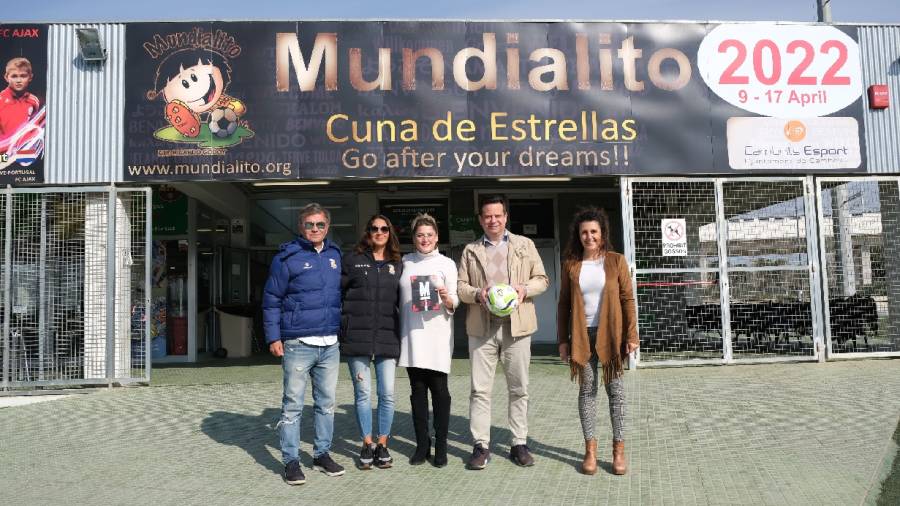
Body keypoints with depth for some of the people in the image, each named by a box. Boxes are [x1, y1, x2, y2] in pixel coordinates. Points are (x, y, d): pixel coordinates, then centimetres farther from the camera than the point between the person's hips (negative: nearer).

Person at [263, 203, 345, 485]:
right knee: (293, 405, 3)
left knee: (326, 403, 12)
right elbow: (271, 300, -4)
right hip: (298, 344, -5)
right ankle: (291, 461, 13)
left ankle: (322, 454, 25)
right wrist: (273, 338, -9)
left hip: (330, 344, 5)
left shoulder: (335, 255, 11)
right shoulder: (287, 258, -5)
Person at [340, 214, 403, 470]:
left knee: (387, 393, 1)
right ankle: (367, 444, 18)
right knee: (363, 392, 4)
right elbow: (338, 292, 4)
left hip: (387, 337, 2)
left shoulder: (396, 265, 12)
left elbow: (402, 300, 15)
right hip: (357, 336, -2)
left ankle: (382, 444, 16)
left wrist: (399, 331, 7)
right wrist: (344, 324, -3)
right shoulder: (353, 260, 5)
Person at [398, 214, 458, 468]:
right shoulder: (405, 262, 10)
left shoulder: (446, 264, 3)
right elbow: (398, 297, 16)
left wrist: (446, 298, -20)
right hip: (411, 335, 2)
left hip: (438, 336, -2)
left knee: (439, 389, 1)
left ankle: (440, 446, 10)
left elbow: (454, 303, 1)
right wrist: (398, 332, 8)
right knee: (417, 390, 6)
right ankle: (422, 444, 16)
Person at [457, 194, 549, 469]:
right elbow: (460, 286, 9)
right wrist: (478, 294, -11)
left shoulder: (525, 245, 11)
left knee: (519, 388, 6)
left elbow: (542, 279, 10)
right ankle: (481, 445, 10)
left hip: (517, 325, 0)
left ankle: (519, 444, 17)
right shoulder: (470, 250, 12)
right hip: (481, 326, 0)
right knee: (480, 389, 1)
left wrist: (525, 288, -10)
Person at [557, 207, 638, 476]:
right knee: (587, 390, 6)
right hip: (582, 335, 1)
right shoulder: (571, 264, 4)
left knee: (615, 389, 5)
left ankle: (619, 448, 13)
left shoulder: (616, 261, 1)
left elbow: (627, 299, 0)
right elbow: (564, 303, 5)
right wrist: (563, 340, 2)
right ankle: (590, 448, 14)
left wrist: (631, 335, -6)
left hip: (610, 335, -1)